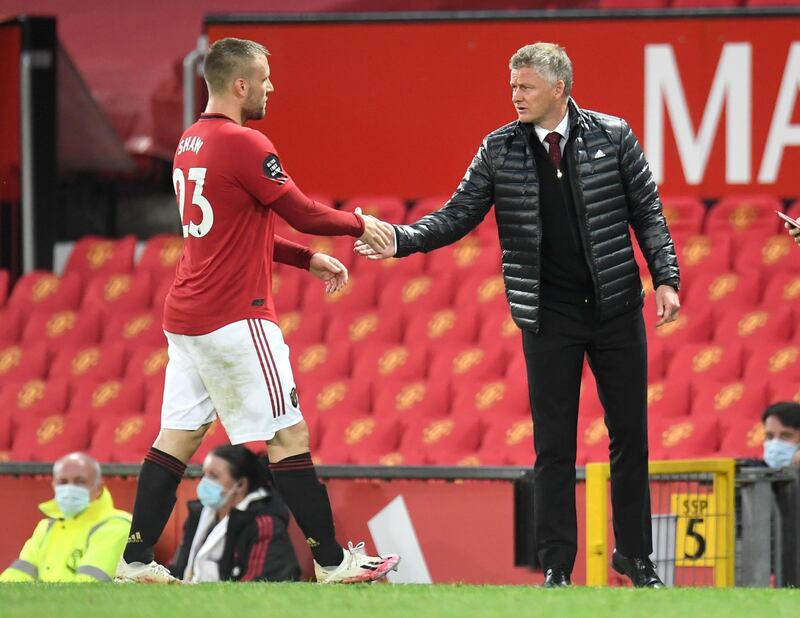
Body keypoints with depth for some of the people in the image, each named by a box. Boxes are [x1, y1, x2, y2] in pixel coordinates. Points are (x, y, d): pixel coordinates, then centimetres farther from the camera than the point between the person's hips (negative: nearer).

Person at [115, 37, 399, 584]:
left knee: (178, 436, 9)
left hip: (186, 315, 9)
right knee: (290, 435, -3)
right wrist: (359, 224, 7)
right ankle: (333, 563, 1)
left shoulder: (192, 142, 13)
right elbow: (302, 213, -10)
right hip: (235, 318, -9)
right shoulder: (245, 145, -15)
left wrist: (308, 259, 18)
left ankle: (136, 561, 7)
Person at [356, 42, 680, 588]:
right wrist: (401, 241, -15)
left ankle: (636, 554, 18)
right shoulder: (500, 150, -1)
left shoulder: (612, 137, -2)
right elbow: (458, 216, 0)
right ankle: (557, 565, 8)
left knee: (630, 435, 6)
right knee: (554, 446, 1)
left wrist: (665, 278, -5)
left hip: (617, 308, 0)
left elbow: (648, 212, 3)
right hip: (549, 317, 0)